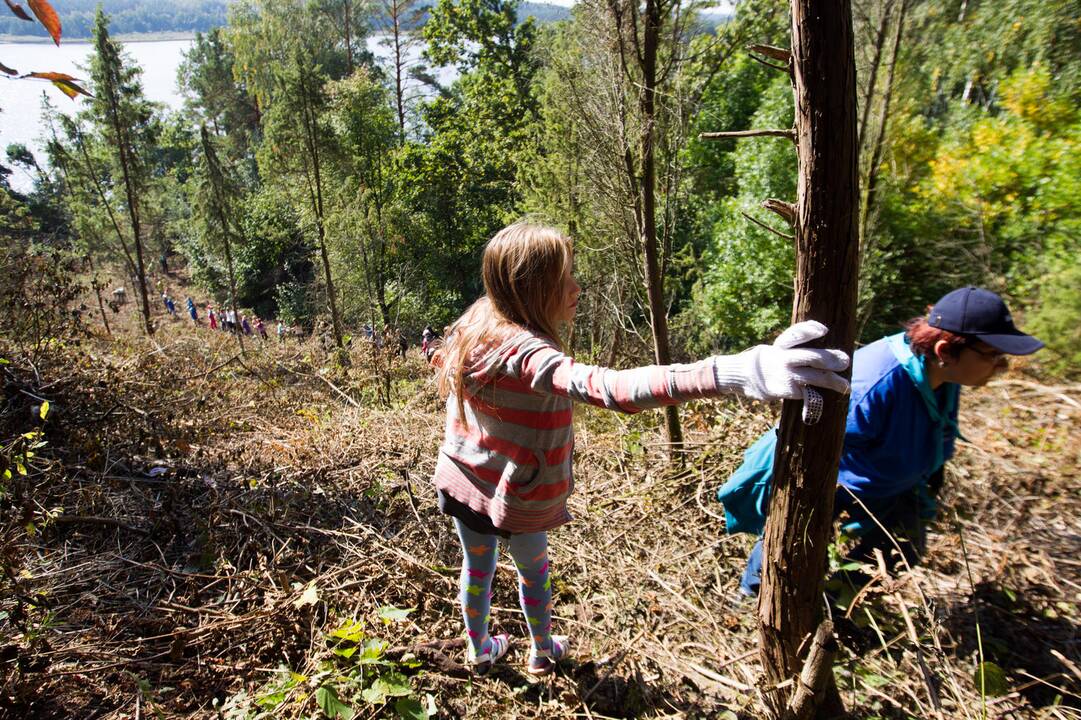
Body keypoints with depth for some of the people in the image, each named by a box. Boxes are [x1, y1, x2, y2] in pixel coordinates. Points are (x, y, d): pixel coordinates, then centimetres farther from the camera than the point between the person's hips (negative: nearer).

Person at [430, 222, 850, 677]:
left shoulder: (469, 330, -12)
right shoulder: (527, 353, -38)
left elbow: (440, 362, 10)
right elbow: (605, 387, -57)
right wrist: (732, 374, -69)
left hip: (458, 482, 6)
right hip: (513, 500, -5)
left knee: (476, 570, 26)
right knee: (534, 573, 24)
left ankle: (480, 651, 50)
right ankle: (542, 652, 49)